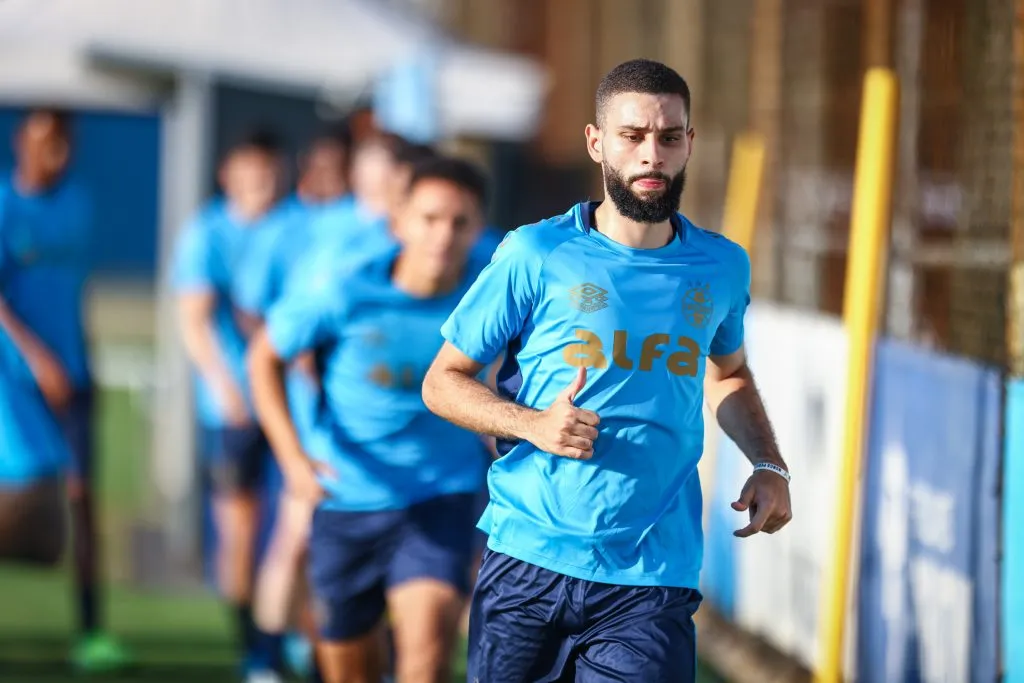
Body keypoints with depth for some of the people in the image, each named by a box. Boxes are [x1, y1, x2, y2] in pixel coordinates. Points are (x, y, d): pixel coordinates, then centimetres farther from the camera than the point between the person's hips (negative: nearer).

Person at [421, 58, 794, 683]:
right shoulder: (535, 256, -3)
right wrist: (534, 424, -15)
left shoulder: (722, 268, 8)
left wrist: (769, 466, 11)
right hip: (529, 562, -1)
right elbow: (444, 381, 2)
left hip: (653, 582, 1)